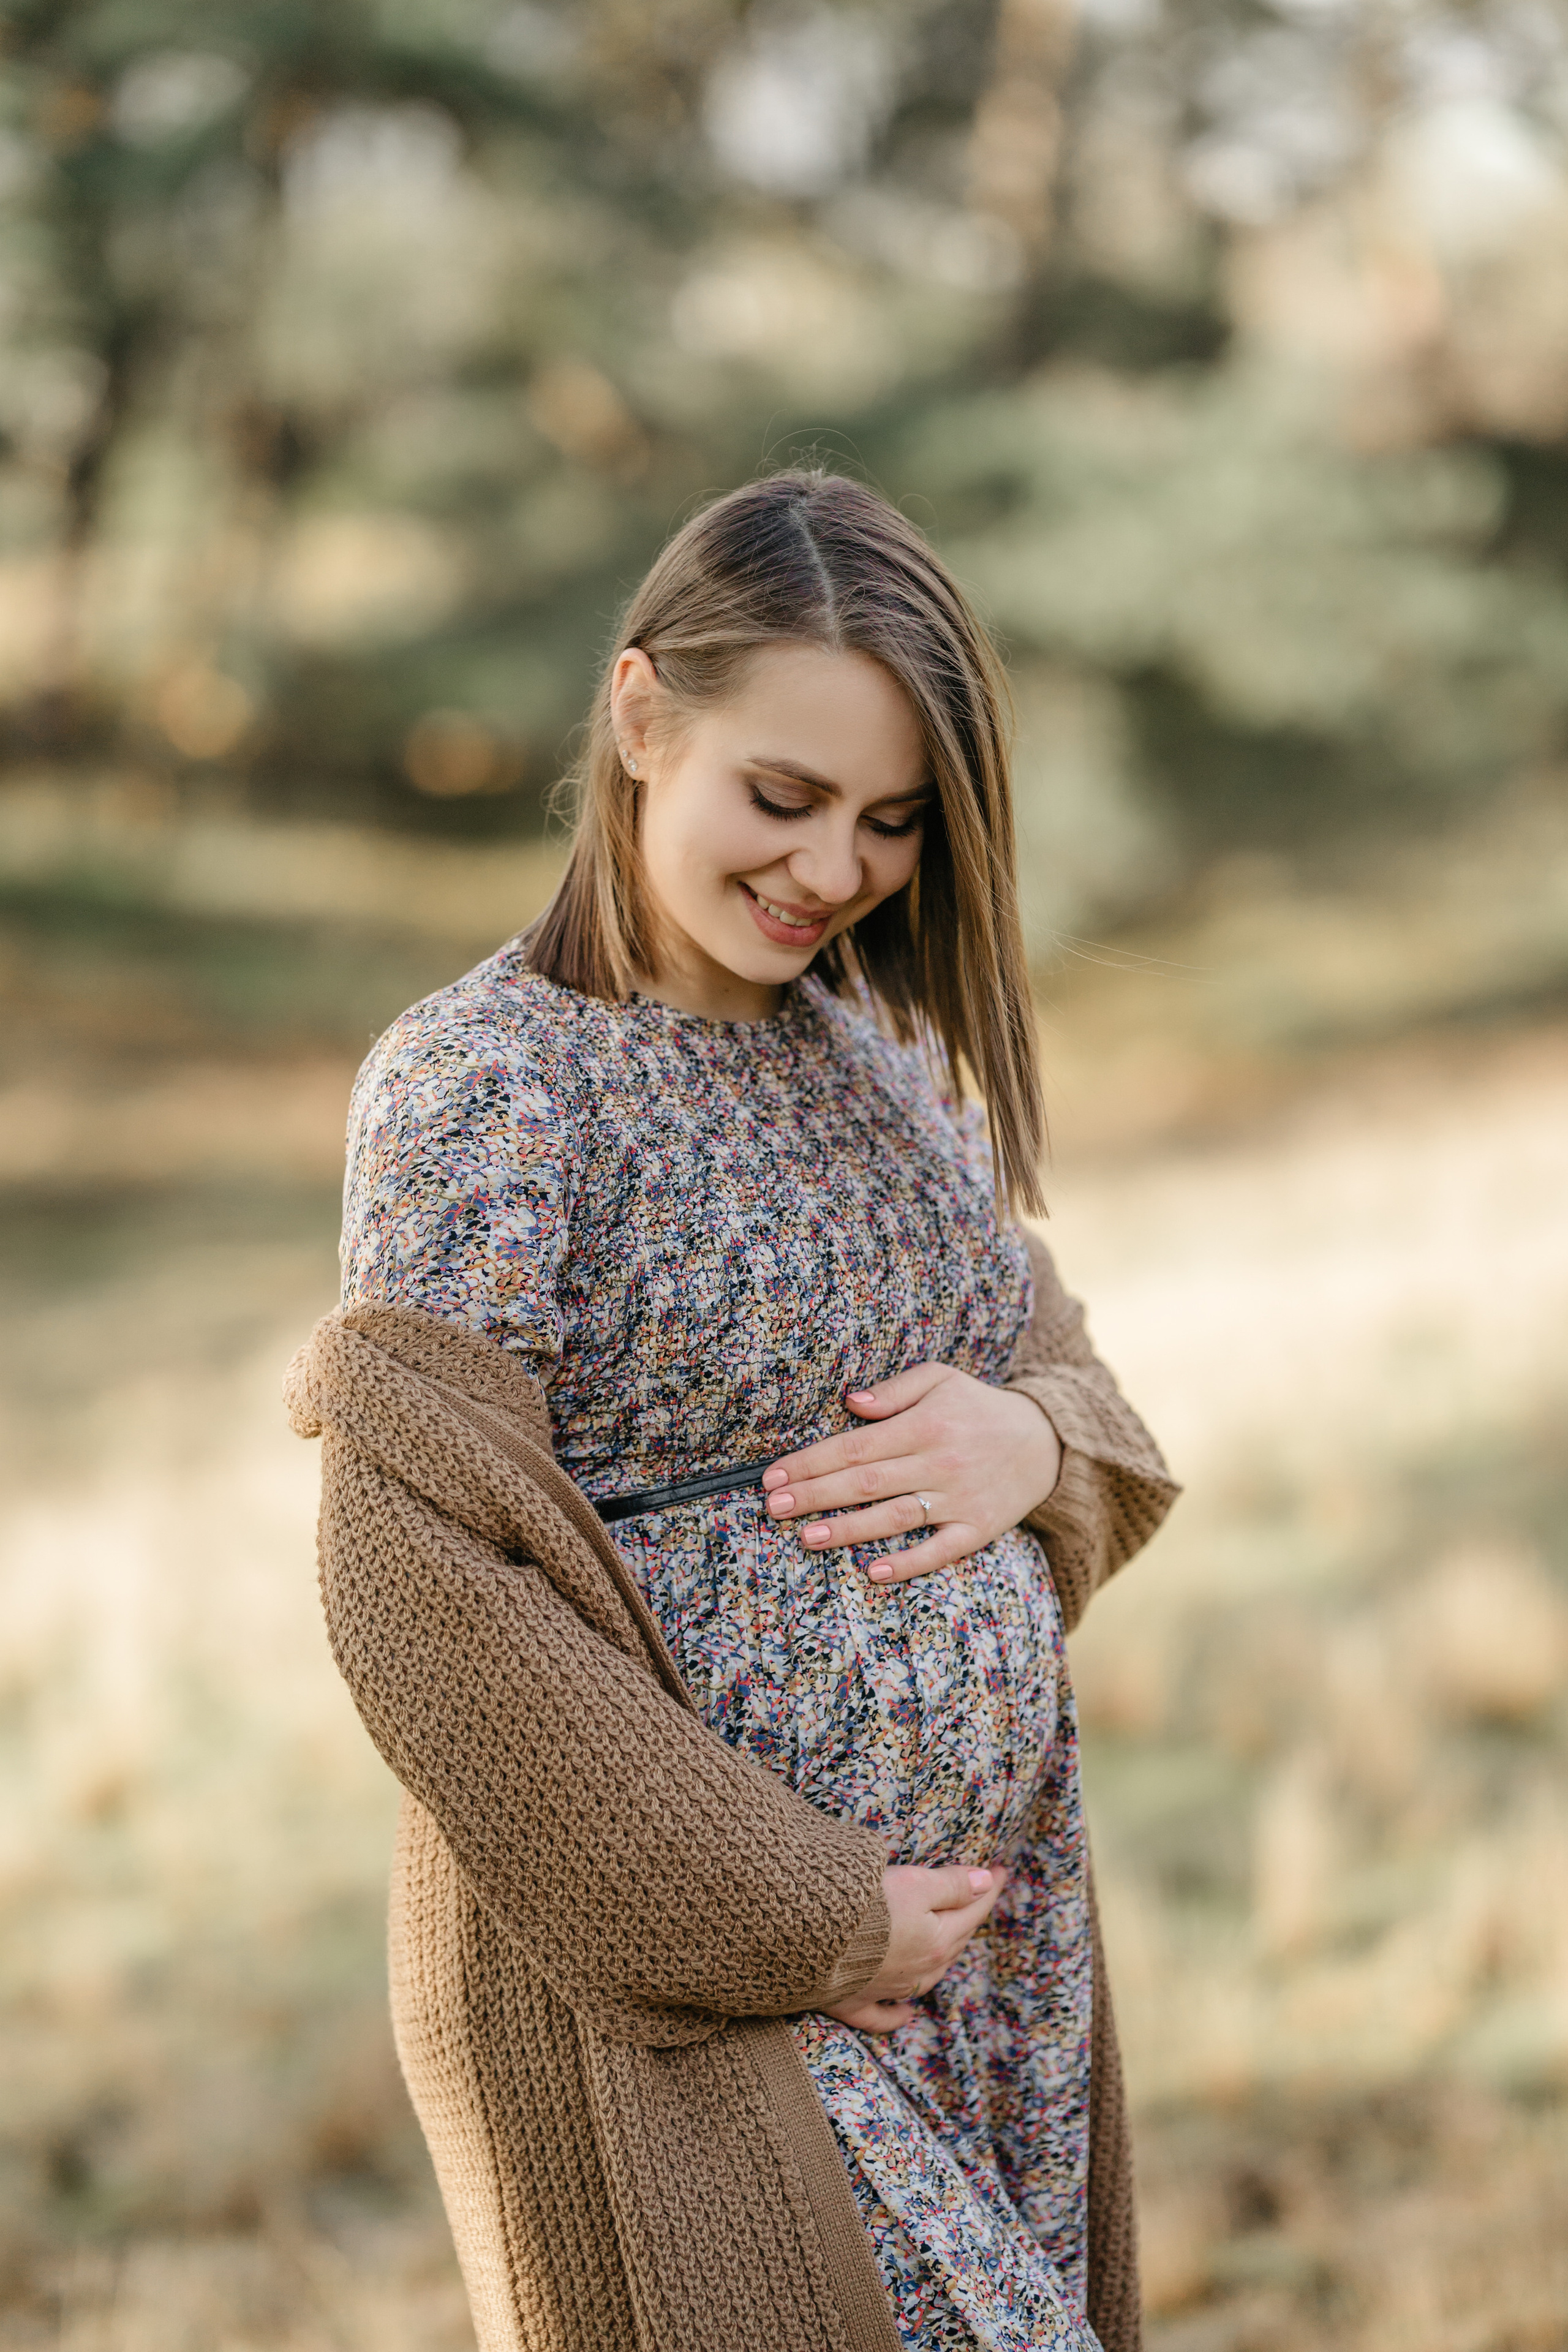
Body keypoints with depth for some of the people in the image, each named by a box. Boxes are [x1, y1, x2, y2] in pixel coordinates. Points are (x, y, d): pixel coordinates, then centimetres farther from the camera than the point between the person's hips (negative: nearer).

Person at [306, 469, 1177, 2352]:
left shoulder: (879, 1051, 9)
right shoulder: (487, 1083, -13)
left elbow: (1070, 1374, 15)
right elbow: (422, 1597, -19)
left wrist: (1028, 1443, -10)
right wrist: (797, 1918, -17)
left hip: (991, 1916, 7)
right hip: (669, 1960, -7)